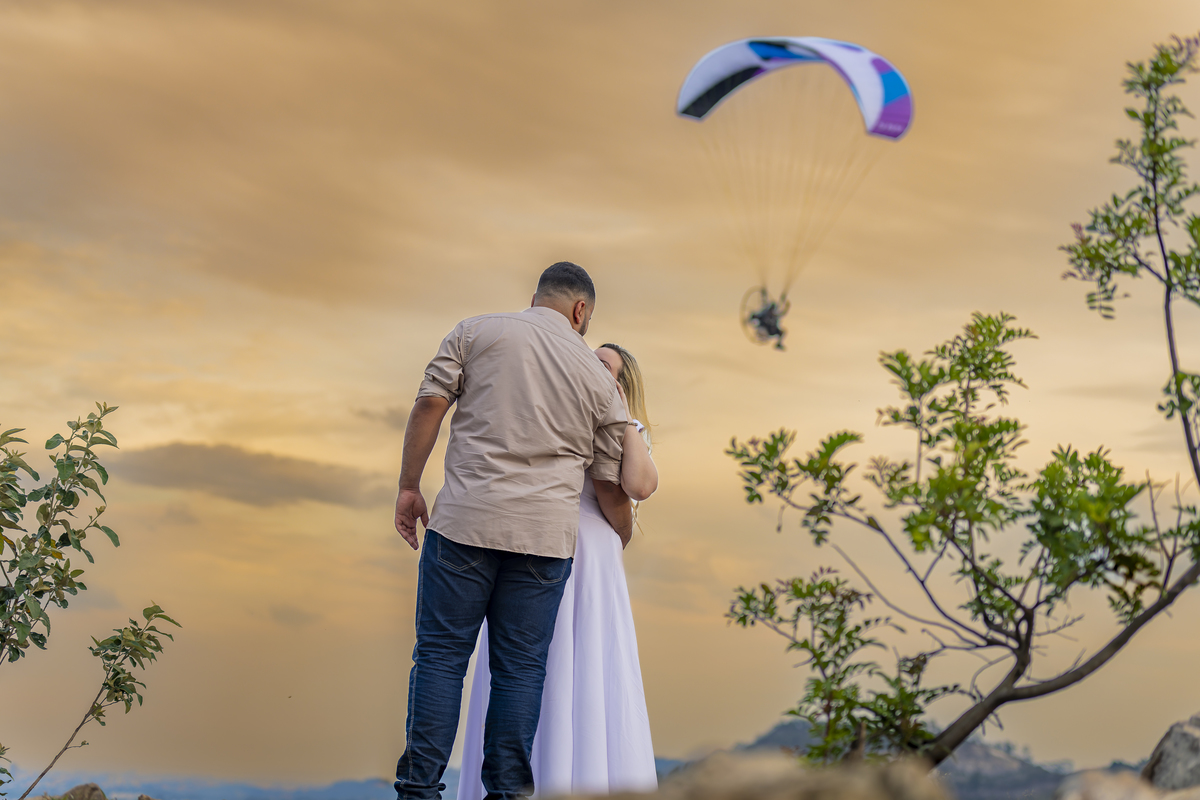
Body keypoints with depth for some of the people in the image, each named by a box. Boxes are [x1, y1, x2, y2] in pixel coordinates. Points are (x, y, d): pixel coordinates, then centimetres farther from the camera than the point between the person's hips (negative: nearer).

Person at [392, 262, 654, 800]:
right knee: (521, 667, 6)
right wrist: (623, 542, 31)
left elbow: (430, 403, -1)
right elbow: (610, 485, 14)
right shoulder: (598, 377, 12)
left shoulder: (476, 331, 8)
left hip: (466, 519, -1)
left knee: (440, 655, 3)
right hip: (546, 534, 1)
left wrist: (408, 485, 6)